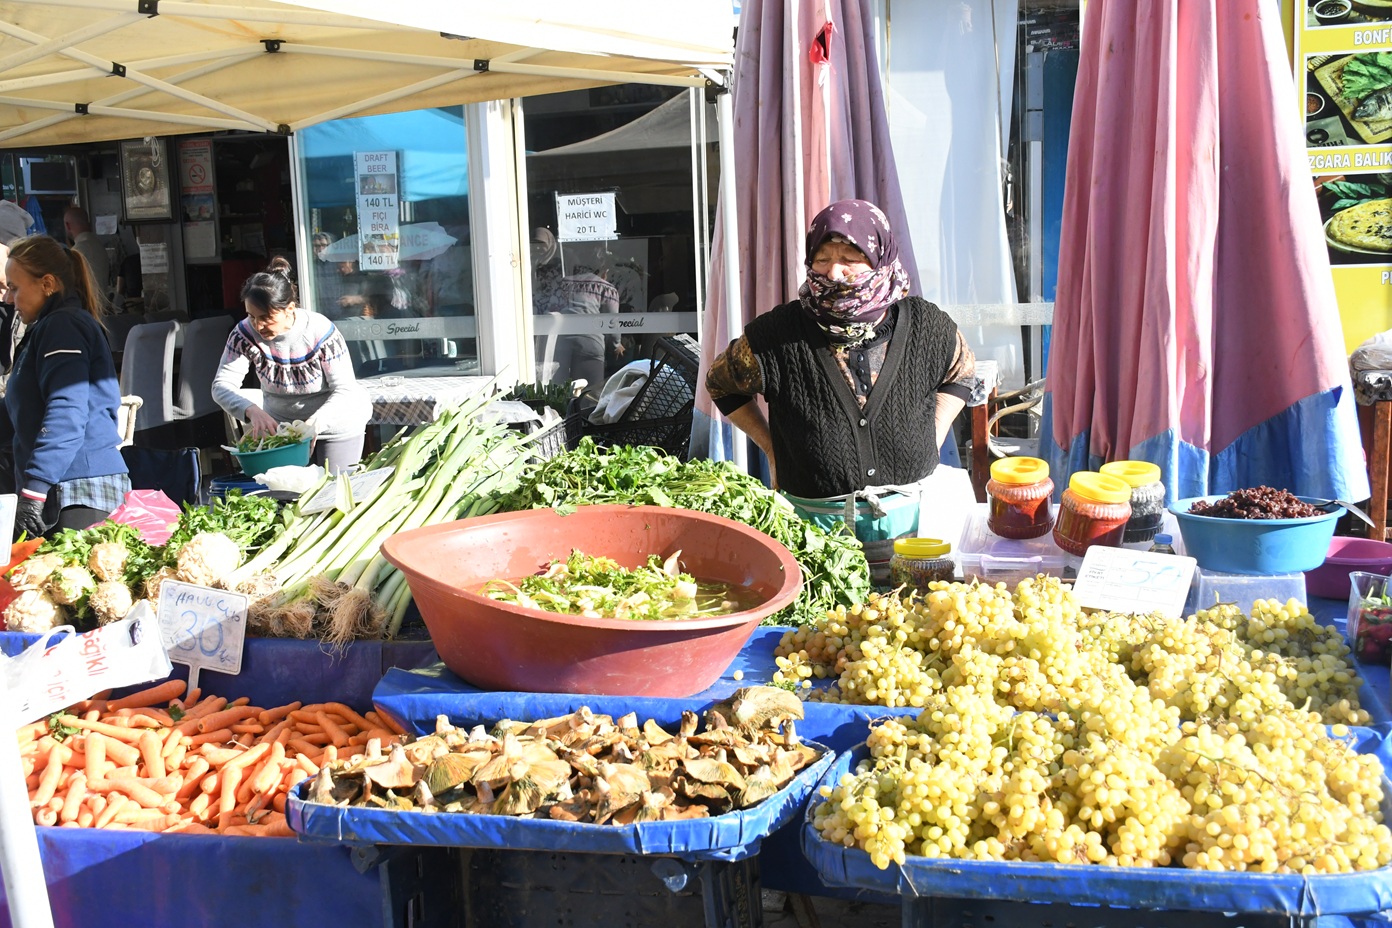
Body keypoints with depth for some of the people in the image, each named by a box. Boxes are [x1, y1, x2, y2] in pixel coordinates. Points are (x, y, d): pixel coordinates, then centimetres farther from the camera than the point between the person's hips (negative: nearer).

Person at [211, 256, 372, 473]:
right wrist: (252, 410, -40)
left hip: (337, 422, -3)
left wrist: (315, 423, -41)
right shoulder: (246, 333, -17)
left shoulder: (321, 332, -26)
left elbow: (344, 390, -24)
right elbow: (222, 385, -19)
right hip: (279, 422, 3)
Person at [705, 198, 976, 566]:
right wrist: (773, 448, 3)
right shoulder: (780, 334, -10)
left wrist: (932, 439, 7)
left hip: (910, 515, 2)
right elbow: (721, 382, 8)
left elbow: (962, 372, 19)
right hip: (813, 519, -2)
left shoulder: (925, 326, -3)